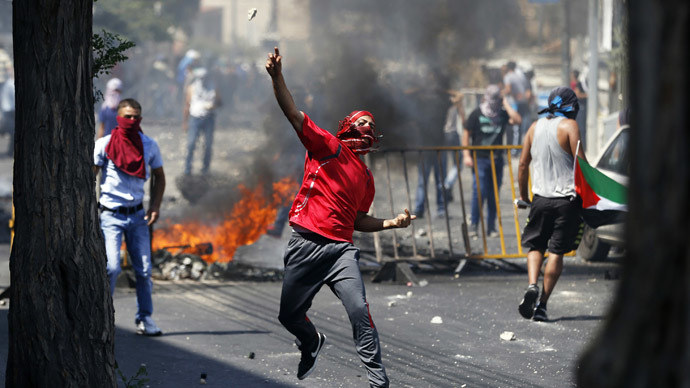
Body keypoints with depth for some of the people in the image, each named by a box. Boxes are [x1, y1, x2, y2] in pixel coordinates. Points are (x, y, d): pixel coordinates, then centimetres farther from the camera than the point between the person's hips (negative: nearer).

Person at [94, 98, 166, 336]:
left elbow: (159, 176, 16)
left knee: (144, 269, 1)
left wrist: (156, 205, 3)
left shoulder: (149, 145, 4)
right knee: (112, 267, -15)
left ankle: (144, 318, 13)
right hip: (111, 215, -3)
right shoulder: (104, 145, -6)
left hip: (137, 214, 3)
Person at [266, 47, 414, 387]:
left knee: (359, 312, -17)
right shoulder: (328, 147, 5)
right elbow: (293, 114, -7)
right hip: (305, 244, -3)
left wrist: (392, 223, 12)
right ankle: (312, 343, 38)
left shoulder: (366, 178, 20)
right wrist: (276, 77, -20)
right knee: (289, 315, 4)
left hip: (340, 249, 3)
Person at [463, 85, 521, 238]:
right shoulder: (477, 114, 0)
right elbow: (466, 134, 2)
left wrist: (506, 105, -5)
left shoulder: (503, 114, 6)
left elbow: (517, 120, -11)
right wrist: (466, 155, -4)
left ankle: (491, 227, 12)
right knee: (479, 191, -10)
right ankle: (474, 224, -1)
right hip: (480, 158, -3)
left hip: (497, 159, 3)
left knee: (494, 194, 4)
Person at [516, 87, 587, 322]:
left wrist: (523, 196, 21)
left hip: (541, 197, 4)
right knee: (557, 252, 1)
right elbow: (581, 162, -11)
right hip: (566, 199, -4)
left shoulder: (535, 127, 9)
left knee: (535, 245, 17)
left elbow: (523, 165, 11)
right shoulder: (569, 126, -6)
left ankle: (532, 285, -9)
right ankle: (542, 305, -2)